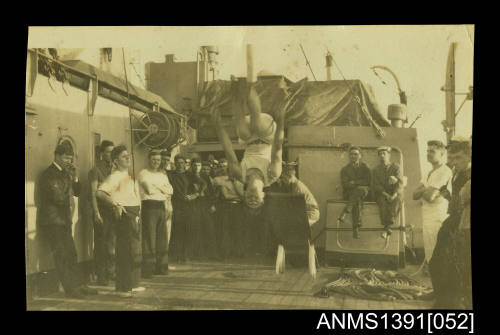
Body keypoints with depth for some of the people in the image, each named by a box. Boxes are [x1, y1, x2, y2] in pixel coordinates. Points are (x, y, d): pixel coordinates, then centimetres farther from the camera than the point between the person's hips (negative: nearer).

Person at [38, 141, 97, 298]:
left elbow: (76, 192, 13)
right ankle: (70, 289, 1)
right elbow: (58, 198, -22)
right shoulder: (49, 174, -14)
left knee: (71, 254, 10)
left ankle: (79, 285, 15)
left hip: (64, 220, 8)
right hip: (52, 221, -8)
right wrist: (68, 193, -5)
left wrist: (75, 177, 0)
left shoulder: (65, 172, 14)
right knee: (61, 256, -4)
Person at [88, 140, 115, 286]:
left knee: (112, 243, 9)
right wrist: (96, 212, -16)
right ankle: (101, 276, 5)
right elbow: (93, 193, -10)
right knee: (100, 244, -1)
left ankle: (110, 272, 20)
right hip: (101, 210, -5)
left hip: (114, 210, 6)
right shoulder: (95, 170, -4)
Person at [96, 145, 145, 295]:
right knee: (126, 250, -6)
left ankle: (133, 284, 25)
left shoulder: (129, 176, 18)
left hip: (135, 214, 9)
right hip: (125, 214, -9)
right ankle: (123, 286, 2)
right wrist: (115, 205, -27)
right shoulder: (114, 176, -10)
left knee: (136, 250, 14)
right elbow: (99, 192, -24)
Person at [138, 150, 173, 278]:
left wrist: (156, 187, -7)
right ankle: (147, 270, -6)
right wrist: (163, 189, 1)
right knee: (149, 238, -9)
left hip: (161, 207, 7)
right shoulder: (144, 173, 0)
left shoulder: (163, 175, 20)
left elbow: (170, 190, 5)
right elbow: (149, 190, -13)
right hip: (149, 206, -7)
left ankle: (161, 267, 17)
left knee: (162, 238, 8)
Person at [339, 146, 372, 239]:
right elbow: (345, 185, -1)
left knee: (359, 189, -36)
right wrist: (359, 182, -11)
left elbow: (368, 182, 0)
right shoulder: (345, 169, 12)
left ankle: (346, 211, -42)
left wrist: (354, 182, -7)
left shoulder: (365, 167, 13)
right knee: (357, 200, -34)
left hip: (364, 191, 0)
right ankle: (356, 227, -43)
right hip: (349, 193, 0)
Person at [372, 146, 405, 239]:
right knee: (383, 201, -32)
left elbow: (400, 183, -6)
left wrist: (394, 195, -21)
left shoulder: (396, 167, 5)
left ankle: (387, 227, -34)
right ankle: (387, 228, -31)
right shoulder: (376, 170, 10)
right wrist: (386, 195, -17)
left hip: (395, 193, -1)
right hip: (382, 194, 1)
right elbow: (377, 185, 0)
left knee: (396, 200, -33)